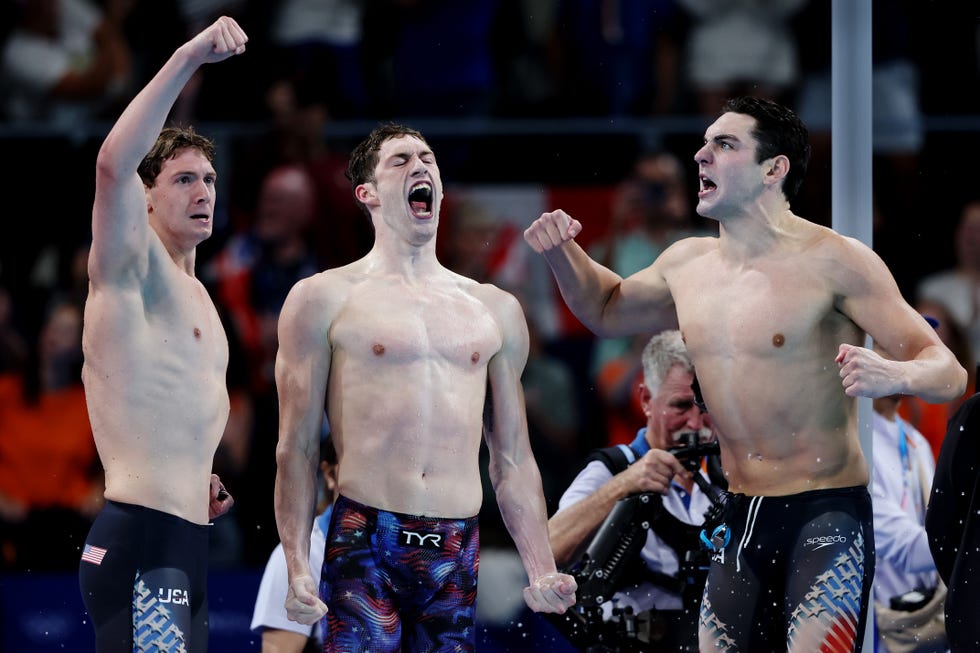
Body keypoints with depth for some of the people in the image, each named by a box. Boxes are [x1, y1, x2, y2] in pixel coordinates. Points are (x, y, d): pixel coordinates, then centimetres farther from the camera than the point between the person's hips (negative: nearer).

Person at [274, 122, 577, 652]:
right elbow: (296, 450, 2)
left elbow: (513, 460, 18)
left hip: (457, 555, 3)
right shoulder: (325, 299, 5)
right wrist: (297, 569, -9)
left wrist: (541, 571, 8)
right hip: (365, 546, -3)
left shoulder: (496, 310, 17)